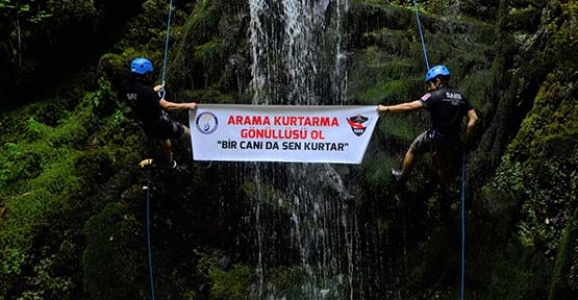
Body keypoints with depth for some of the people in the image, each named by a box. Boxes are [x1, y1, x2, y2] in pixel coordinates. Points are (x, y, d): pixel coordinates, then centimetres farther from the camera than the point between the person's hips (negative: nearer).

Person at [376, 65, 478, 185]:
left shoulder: (435, 95, -14)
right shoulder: (460, 97, 3)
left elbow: (410, 106, -20)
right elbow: (473, 118, -1)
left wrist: (387, 108, -15)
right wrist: (465, 138, 7)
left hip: (434, 137, -5)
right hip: (451, 140, 5)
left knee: (412, 151, 22)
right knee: (444, 166, 24)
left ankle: (401, 177, 39)